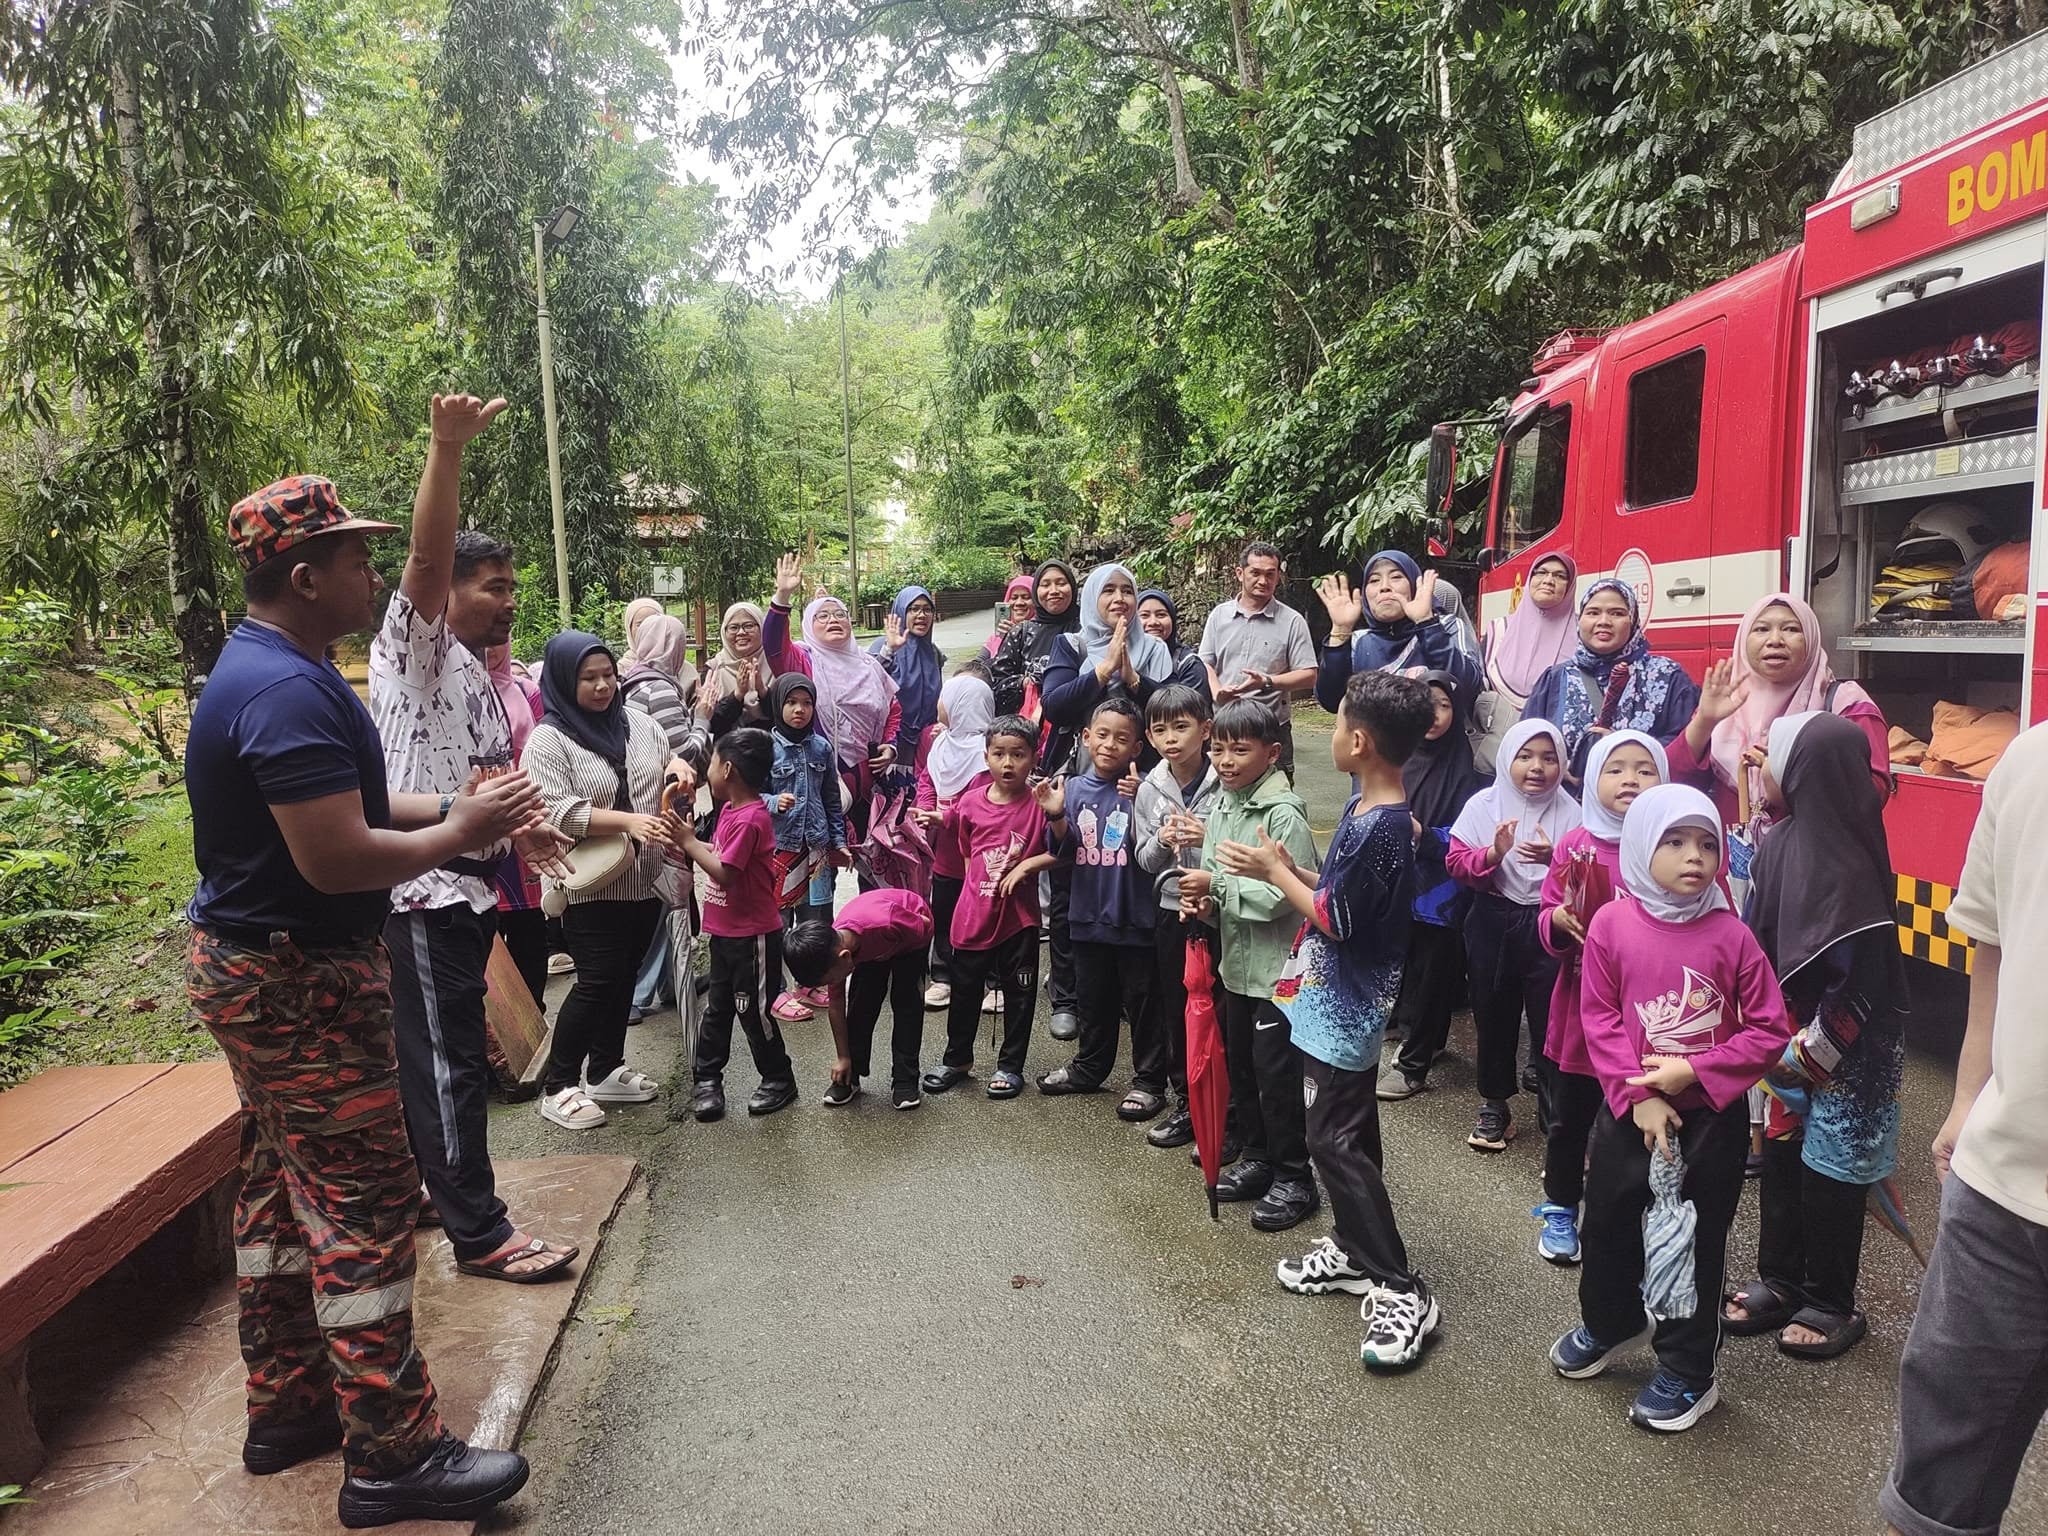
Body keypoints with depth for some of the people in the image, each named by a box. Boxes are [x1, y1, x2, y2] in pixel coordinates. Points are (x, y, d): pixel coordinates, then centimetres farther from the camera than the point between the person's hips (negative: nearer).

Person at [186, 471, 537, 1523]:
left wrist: (452, 805, 4)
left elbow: (335, 805, 16)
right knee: (364, 1204, -4)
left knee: (285, 1191, 18)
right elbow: (337, 858, -28)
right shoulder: (289, 691, -23)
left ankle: (287, 1411, 31)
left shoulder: (261, 672, 12)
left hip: (257, 971, 11)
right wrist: (460, 834, -15)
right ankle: (392, 1457, 5)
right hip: (301, 984, -11)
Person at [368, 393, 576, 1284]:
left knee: (453, 1054, 18)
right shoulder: (416, 646, -7)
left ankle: (442, 1182, 33)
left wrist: (521, 830, 16)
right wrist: (448, 448, -36)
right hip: (422, 887, -9)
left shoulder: (479, 678, 20)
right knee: (446, 1060, -4)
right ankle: (479, 1234, 3)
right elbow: (427, 556, -25)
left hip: (467, 884, 9)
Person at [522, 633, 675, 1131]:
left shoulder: (639, 723, 7)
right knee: (597, 981, -5)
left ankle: (605, 1070, 29)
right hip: (591, 885, -6)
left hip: (644, 879, 6)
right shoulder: (549, 739, -10)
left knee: (624, 977, 14)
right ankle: (558, 1087, 10)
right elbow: (554, 810, -20)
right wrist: (627, 820, -27)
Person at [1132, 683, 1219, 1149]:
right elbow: (1145, 860, 5)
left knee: (1218, 1010, 3)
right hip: (1173, 909, 4)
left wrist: (1208, 838, -23)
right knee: (1175, 1010, 14)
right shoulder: (1150, 789, 3)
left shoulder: (1226, 782, -11)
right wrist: (1163, 841, -15)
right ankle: (1185, 1104, 29)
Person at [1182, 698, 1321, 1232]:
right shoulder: (1221, 807, 6)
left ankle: (1294, 1177, 18)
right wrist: (1201, 900, -5)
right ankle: (1255, 1159, 35)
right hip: (1236, 961, 8)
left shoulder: (1285, 815, -19)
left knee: (1277, 1075, 2)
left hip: (1277, 966, -8)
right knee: (1239, 1067, 19)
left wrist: (1216, 885, -20)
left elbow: (1281, 896, -25)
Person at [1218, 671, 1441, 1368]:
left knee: (1336, 1141, -5)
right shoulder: (1368, 809, 4)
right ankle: (1353, 1249, 34)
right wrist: (1287, 870, 1)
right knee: (1346, 1132, 19)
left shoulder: (1379, 828, -26)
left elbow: (1334, 920, -21)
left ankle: (1402, 1293, 3)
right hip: (1342, 1005, 10)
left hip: (1342, 1013, -10)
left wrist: (1273, 870, -12)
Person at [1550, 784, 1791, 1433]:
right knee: (1608, 1226, 17)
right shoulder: (1611, 925, -9)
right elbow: (1600, 1020, -7)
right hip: (1629, 1111, 2)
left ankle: (1687, 1372, 29)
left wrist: (1692, 1072, -16)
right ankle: (1606, 1324, 44)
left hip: (1712, 1116, -1)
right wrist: (1637, 1095, -14)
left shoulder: (1731, 935, -11)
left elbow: (1770, 1030, -8)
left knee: (1697, 1241, 11)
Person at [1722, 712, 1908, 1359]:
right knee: (1781, 1161, 17)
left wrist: (1810, 1051, -16)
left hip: (1837, 1059, -7)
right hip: (1786, 1043, 7)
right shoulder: (1784, 840, 0)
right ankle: (1780, 1280, 32)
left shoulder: (1845, 867, -23)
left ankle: (1830, 1303, 24)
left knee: (1828, 1173, 8)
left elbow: (1859, 980, -22)